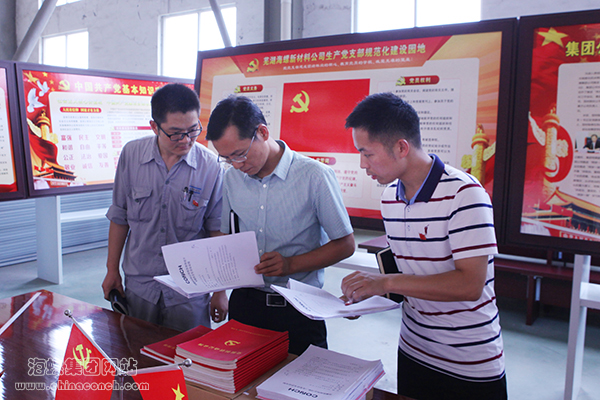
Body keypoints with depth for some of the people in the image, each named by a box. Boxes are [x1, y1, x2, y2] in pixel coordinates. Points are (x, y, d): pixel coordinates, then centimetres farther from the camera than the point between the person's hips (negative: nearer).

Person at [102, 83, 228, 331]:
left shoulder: (211, 168, -12)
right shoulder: (131, 155, -5)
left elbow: (218, 231, -4)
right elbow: (119, 217, 6)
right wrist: (112, 269, 8)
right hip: (139, 285, 3)